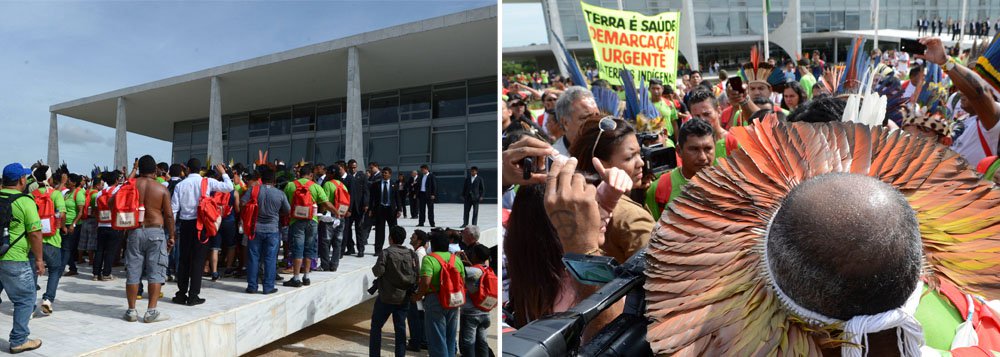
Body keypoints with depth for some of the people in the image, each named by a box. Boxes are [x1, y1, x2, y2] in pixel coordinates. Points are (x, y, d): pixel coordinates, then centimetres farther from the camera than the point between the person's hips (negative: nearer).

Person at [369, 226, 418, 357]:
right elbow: (416, 275, -1)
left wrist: (374, 268, 3)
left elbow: (378, 271, -18)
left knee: (376, 326, 10)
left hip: (387, 297, -4)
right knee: (400, 328, 11)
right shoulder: (412, 254, 0)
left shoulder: (386, 252, -11)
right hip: (404, 297, 4)